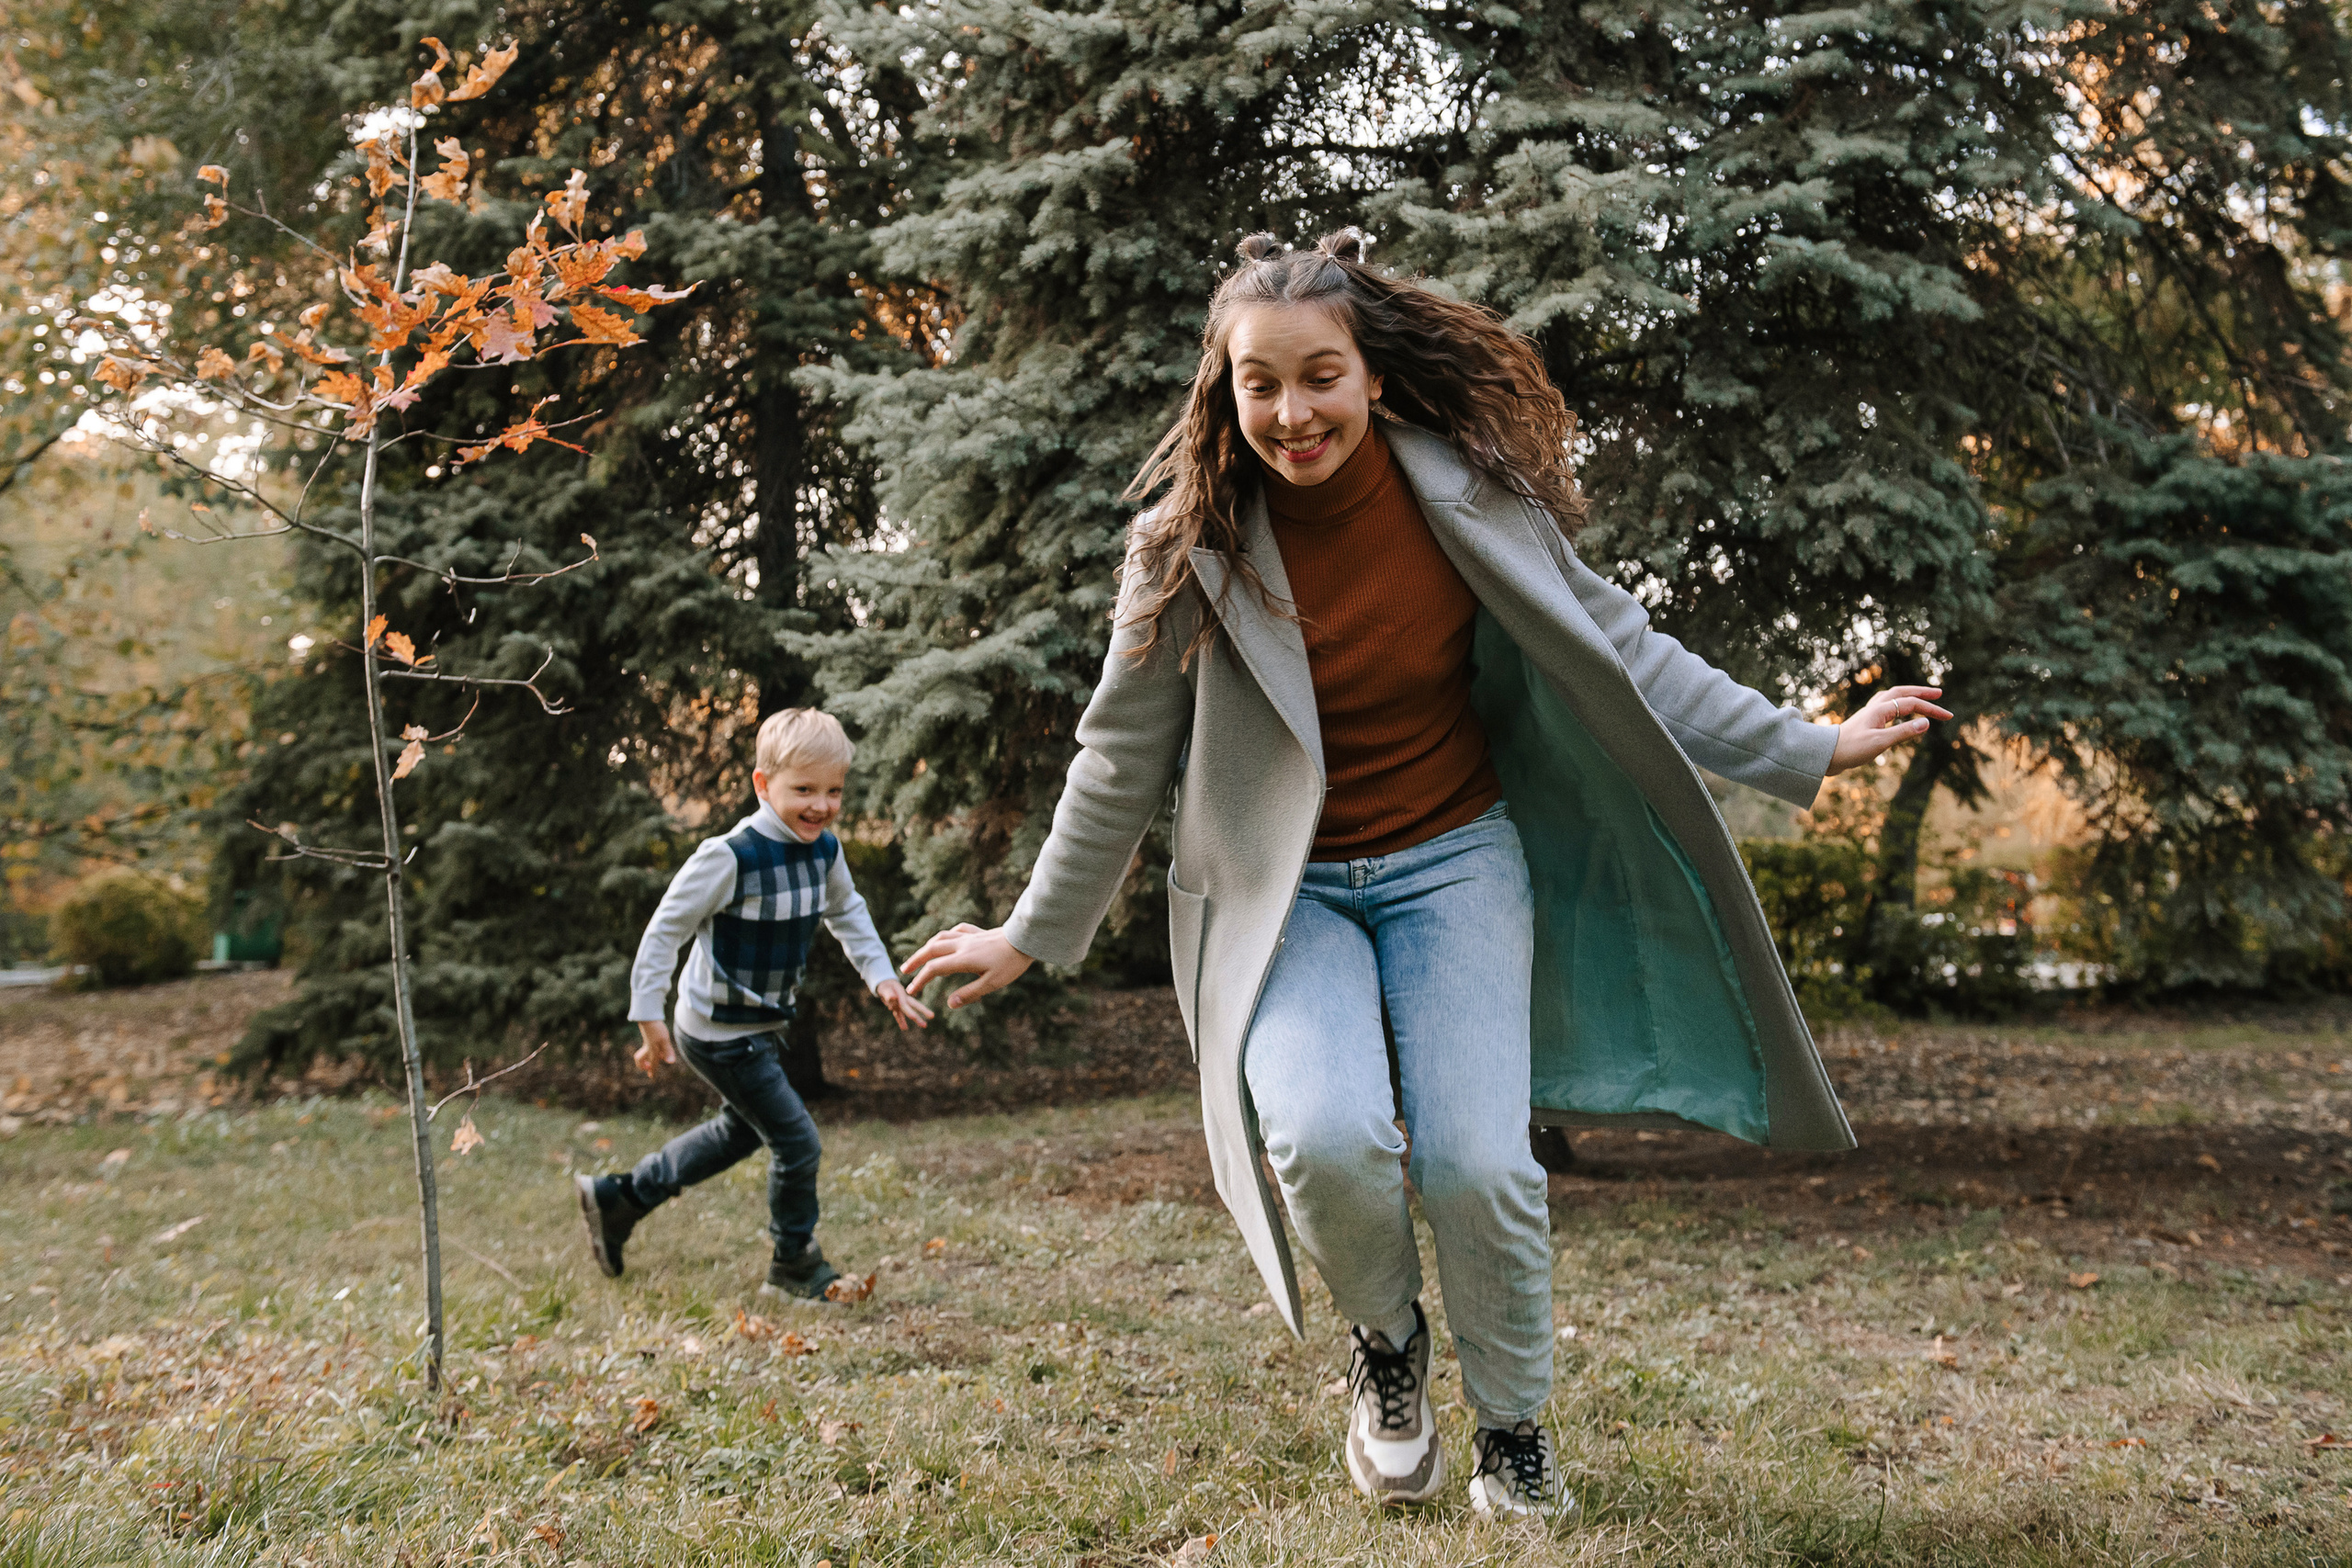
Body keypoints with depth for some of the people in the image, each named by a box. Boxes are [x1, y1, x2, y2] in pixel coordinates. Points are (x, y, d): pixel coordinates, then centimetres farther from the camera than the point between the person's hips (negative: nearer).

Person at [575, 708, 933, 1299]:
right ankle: (795, 1264, 19)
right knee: (797, 1144, -3)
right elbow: (667, 928, -20)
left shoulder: (825, 850, -2)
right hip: (721, 1033, -9)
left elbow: (847, 914, 17)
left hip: (763, 1027, 9)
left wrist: (882, 978, 8)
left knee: (740, 1131, 26)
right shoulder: (732, 856, -26)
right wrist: (648, 1016, -18)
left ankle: (618, 1198, 39)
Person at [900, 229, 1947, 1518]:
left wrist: (1814, 749, -1)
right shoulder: (1190, 543, -11)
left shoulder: (1463, 494, -10)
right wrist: (1034, 935, 6)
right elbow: (1125, 756, 1)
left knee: (1475, 1161, -16)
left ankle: (1513, 1432, 15)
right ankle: (1385, 1341, 9)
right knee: (1325, 1138, -26)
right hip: (1281, 886, 0)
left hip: (1453, 861, 1)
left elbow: (1618, 649, 0)